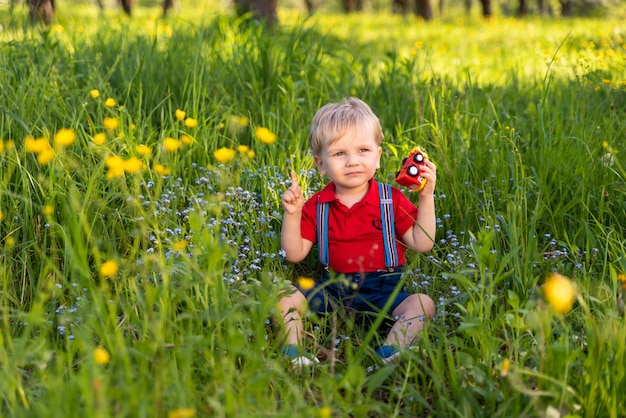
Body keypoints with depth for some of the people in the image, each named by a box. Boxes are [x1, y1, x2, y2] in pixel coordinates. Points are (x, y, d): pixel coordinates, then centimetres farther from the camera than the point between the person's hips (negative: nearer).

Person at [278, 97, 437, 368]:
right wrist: (292, 214, -12)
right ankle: (293, 354, -28)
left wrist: (426, 198, -12)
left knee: (422, 304, -28)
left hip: (382, 290, -2)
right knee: (285, 298, -17)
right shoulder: (316, 206, 4)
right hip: (332, 289, 2)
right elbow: (294, 254, 3)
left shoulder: (392, 200, 1)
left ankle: (387, 356, -43)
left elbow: (422, 244, -4)